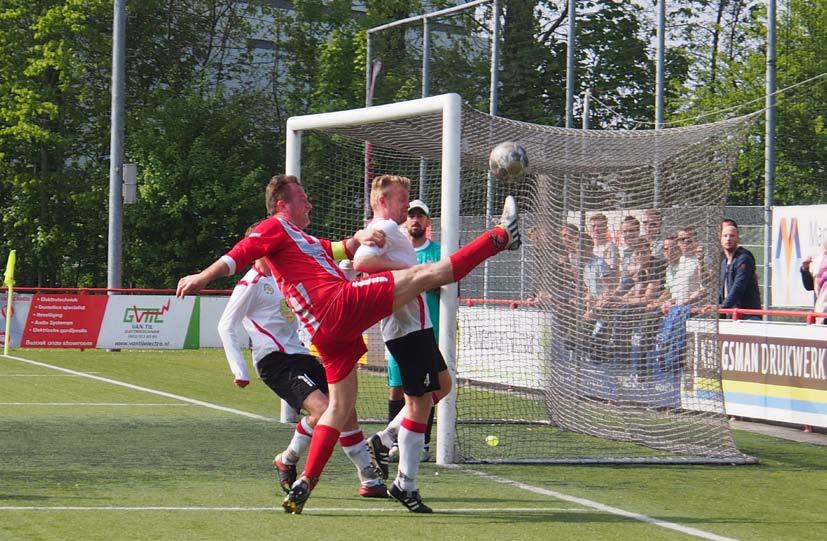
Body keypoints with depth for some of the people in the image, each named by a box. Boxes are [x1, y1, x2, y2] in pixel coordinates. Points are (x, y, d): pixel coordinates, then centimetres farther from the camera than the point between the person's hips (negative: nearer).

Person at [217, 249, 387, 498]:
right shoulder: (250, 284, -6)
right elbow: (226, 326, -8)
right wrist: (239, 370, -14)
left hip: (299, 354, 8)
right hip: (275, 360, -8)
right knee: (322, 408, -24)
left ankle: (370, 480, 9)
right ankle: (287, 461, -1)